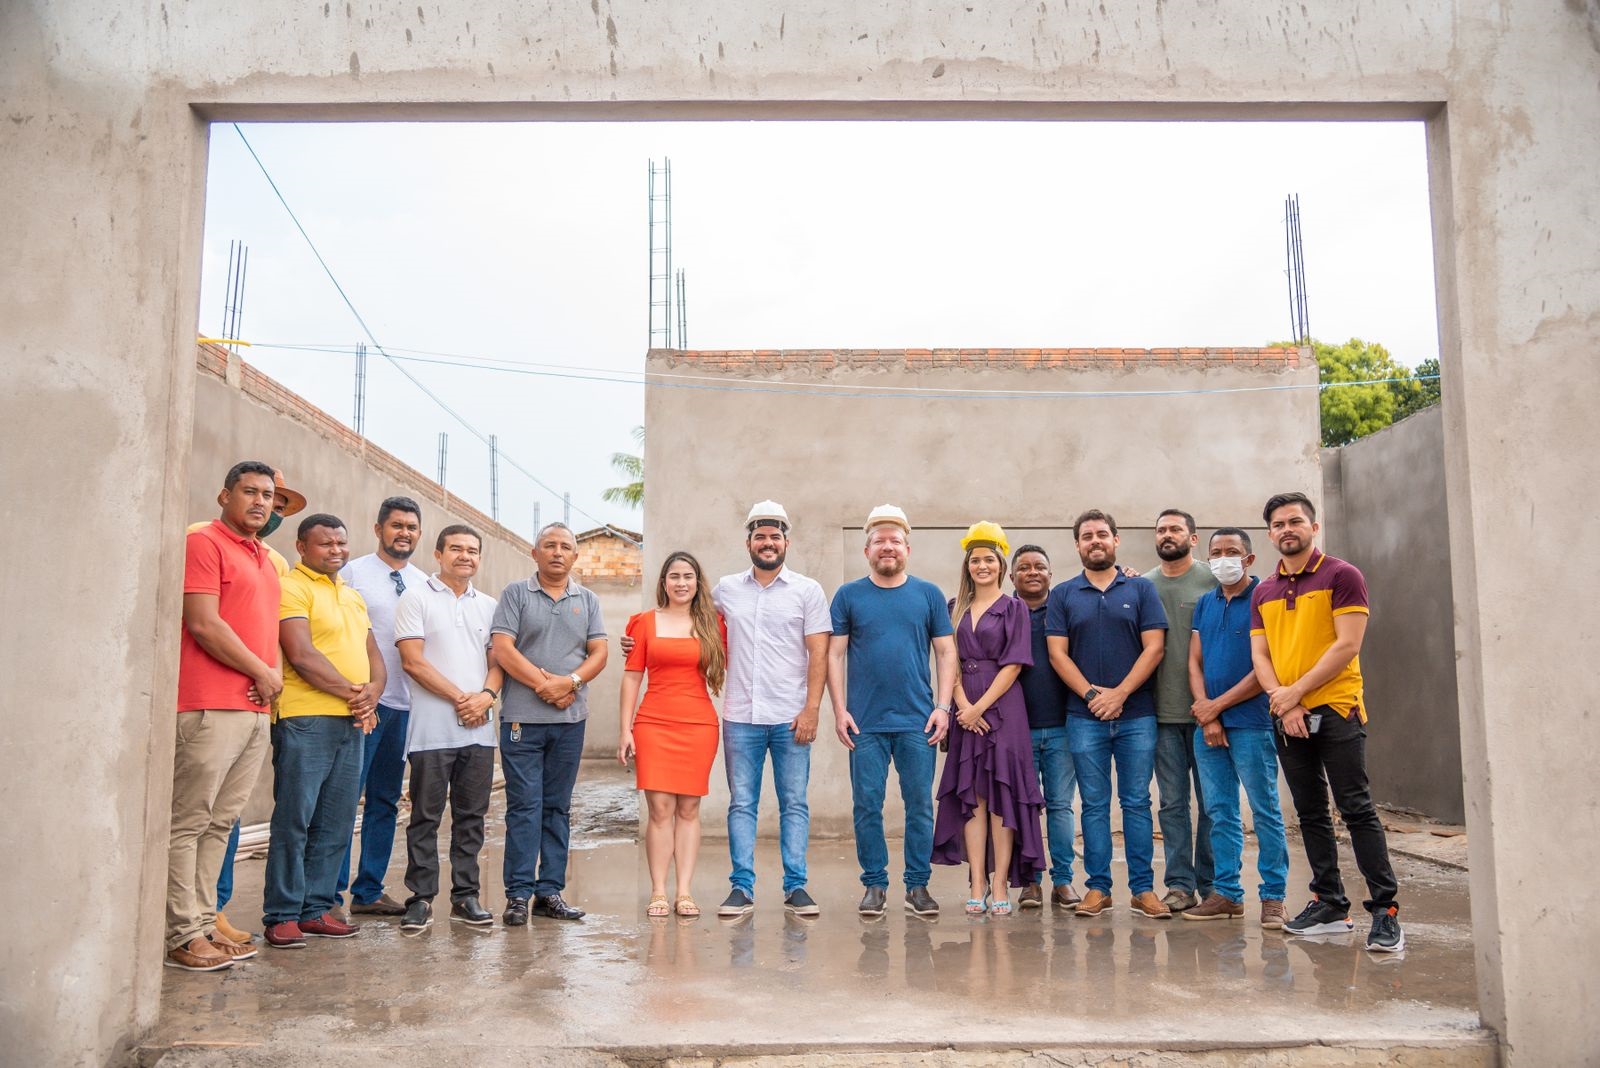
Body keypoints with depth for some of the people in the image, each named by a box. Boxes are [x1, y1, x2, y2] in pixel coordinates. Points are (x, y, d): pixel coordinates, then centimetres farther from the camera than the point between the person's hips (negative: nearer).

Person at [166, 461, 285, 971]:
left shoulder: (265, 559, 21)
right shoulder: (204, 542, -4)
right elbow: (204, 624, -12)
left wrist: (274, 671, 7)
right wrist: (261, 673, -7)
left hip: (255, 709, 8)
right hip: (211, 707, -8)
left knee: (220, 823, 10)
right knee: (189, 822, -4)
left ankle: (205, 925, 16)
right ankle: (183, 936, 0)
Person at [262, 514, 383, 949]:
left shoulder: (353, 596, 20)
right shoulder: (292, 588, -4)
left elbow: (373, 655, 17)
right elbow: (301, 656, -15)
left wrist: (371, 694, -3)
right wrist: (351, 692, -11)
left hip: (352, 722, 8)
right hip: (306, 720, -7)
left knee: (336, 822, 9)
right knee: (294, 819, -4)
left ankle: (316, 908, 17)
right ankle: (282, 915, 4)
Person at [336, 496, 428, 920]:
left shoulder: (424, 583, 13)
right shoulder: (354, 573, -1)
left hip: (406, 705, 6)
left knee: (386, 800, 11)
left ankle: (369, 892, 21)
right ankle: (330, 894, 5)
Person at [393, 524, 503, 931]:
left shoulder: (488, 605, 15)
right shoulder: (416, 598, 0)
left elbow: (498, 661, 12)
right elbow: (413, 660, -8)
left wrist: (486, 695, -9)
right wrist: (459, 697, -11)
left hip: (479, 729, 4)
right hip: (432, 729, -4)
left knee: (472, 816, 8)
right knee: (426, 817, 1)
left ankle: (465, 896, 17)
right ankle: (421, 898, 10)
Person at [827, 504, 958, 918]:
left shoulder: (929, 594, 8)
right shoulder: (848, 596, 6)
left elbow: (946, 653, 8)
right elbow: (834, 654, 4)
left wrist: (943, 706, -2)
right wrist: (839, 709, -5)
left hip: (918, 721, 1)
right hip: (865, 723, 0)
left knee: (920, 805, 4)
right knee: (867, 805, 3)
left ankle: (918, 886, 15)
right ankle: (874, 885, 16)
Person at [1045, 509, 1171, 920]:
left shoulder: (1141, 589, 7)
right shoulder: (1063, 595, 8)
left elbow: (1154, 647, -1)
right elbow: (1057, 653, 1)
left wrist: (1119, 693, -11)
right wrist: (1091, 694, -11)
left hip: (1137, 714, 0)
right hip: (1084, 717, 0)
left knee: (1137, 803, 3)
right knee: (1094, 805, 5)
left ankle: (1143, 889, 10)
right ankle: (1098, 888, 11)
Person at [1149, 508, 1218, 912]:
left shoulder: (1212, 581, -1)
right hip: (1163, 712, 3)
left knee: (1212, 801, 4)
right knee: (1172, 802, 7)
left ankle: (1212, 885, 14)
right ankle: (1181, 885, 15)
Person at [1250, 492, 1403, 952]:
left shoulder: (1342, 576, -3)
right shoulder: (1263, 593, 12)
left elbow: (1347, 646, -12)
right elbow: (1260, 656, 7)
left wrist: (1296, 691, -14)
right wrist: (1285, 704, -9)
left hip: (1336, 710, -5)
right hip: (1288, 718, 6)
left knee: (1357, 810, -7)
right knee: (1311, 814, 11)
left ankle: (1385, 910, -2)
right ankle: (1330, 904, 20)